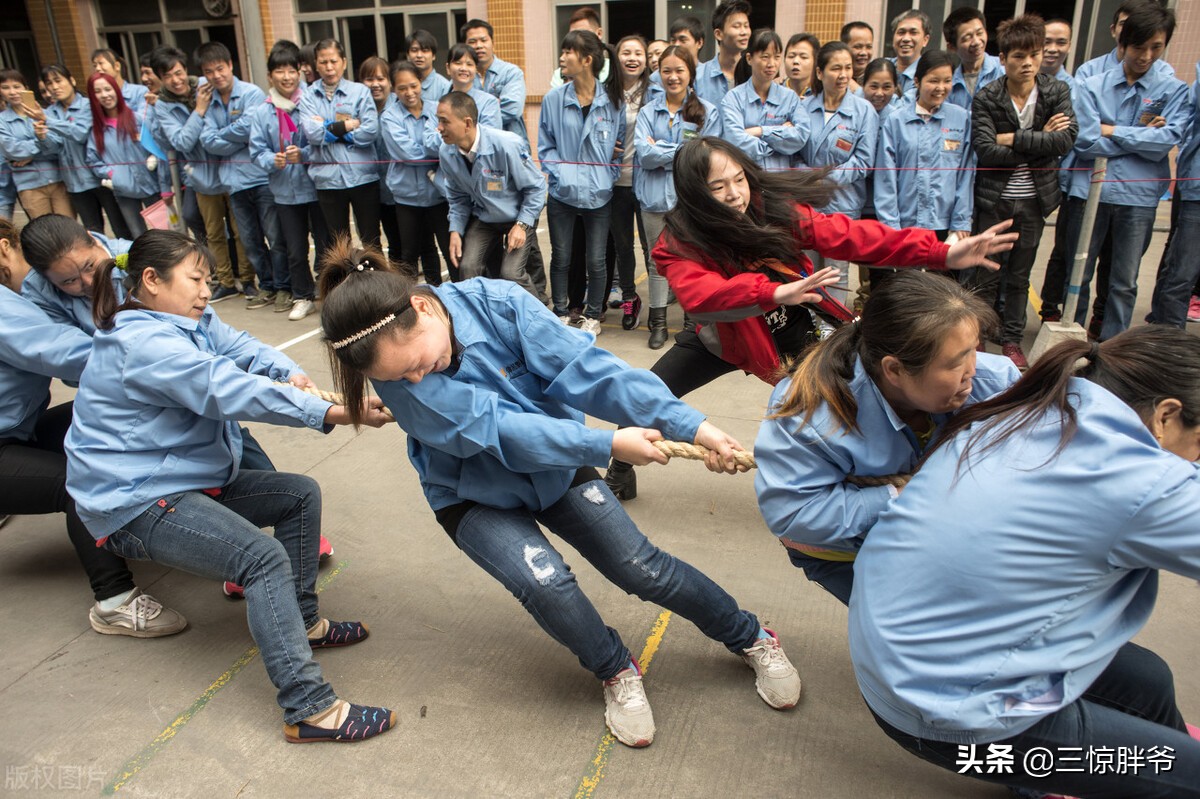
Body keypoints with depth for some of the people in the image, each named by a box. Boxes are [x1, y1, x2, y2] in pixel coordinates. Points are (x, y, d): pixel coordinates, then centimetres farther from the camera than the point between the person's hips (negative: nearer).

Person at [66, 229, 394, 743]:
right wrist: (334, 412, -37)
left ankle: (302, 622, 14)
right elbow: (229, 390, -33)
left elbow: (240, 347, -3)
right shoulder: (142, 343, -23)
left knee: (301, 494, 9)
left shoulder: (193, 320, 8)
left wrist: (289, 373, -27)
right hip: (136, 504, -10)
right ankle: (309, 710, -26)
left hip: (192, 479, 11)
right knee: (264, 558, -26)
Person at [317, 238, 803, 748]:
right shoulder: (391, 368, -26)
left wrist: (687, 423, -37)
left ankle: (752, 639, 23)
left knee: (643, 569, -3)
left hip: (555, 466, 1)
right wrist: (607, 445, -34)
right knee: (545, 582, -26)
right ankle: (616, 672, 5)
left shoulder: (497, 304, -25)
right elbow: (496, 429, -32)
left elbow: (585, 367, -30)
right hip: (475, 495, -1)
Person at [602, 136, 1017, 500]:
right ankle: (620, 469, 30)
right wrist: (774, 292, -61)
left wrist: (942, 253, -38)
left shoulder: (774, 208, -21)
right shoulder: (680, 242, -25)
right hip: (723, 336, 0)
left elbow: (847, 235, -28)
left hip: (792, 334, 1)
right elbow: (699, 293, -44)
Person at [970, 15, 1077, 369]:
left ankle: (1012, 340, 24)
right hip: (995, 199, -2)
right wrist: (1039, 142, -14)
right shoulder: (985, 98, -7)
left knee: (1020, 276, 12)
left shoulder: (1057, 91, 0)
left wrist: (1013, 138, -18)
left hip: (1035, 198, 3)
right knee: (988, 275, 4)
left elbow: (1066, 139, -15)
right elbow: (985, 150, -19)